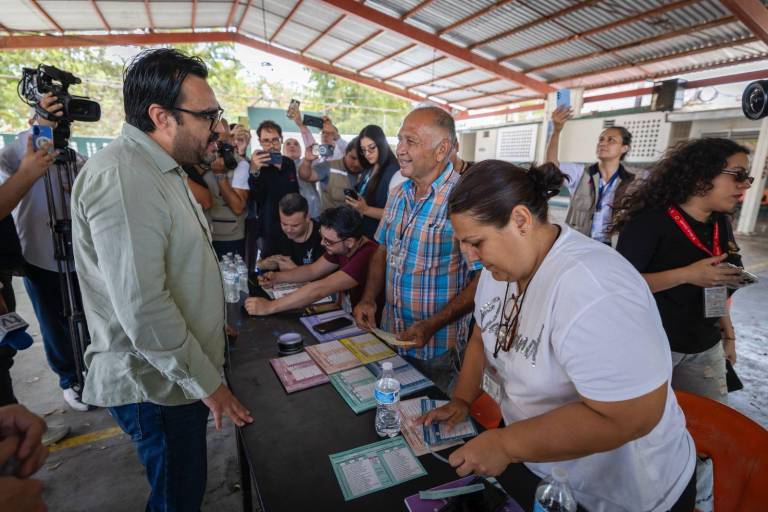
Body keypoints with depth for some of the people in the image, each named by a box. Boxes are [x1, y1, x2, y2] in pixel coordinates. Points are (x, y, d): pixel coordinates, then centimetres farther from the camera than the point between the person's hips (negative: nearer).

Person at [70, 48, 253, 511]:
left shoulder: (161, 170, 10)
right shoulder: (121, 177, -24)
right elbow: (143, 312, -28)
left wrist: (213, 325, 22)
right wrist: (208, 384, -18)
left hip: (180, 373, 9)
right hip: (159, 386, -9)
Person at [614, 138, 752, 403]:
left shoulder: (721, 224, 6)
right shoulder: (650, 221, -18)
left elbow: (715, 285, 17)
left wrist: (728, 333, 17)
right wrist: (686, 274, -28)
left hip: (705, 349, 7)